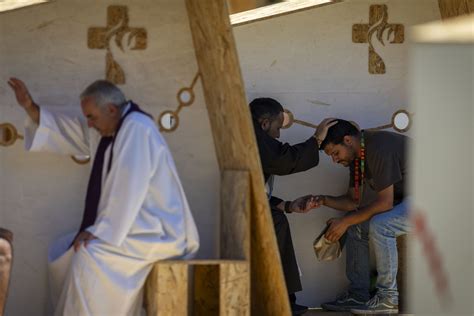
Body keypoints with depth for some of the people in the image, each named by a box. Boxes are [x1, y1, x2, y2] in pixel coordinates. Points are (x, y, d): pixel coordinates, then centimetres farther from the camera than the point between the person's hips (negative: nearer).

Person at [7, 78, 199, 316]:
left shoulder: (137, 129, -21)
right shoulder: (107, 129, 8)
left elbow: (129, 191, -26)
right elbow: (66, 132, 22)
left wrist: (100, 231, -23)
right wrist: (30, 107, 9)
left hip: (156, 231, -10)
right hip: (131, 227, 10)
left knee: (88, 256, -29)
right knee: (62, 253, 13)